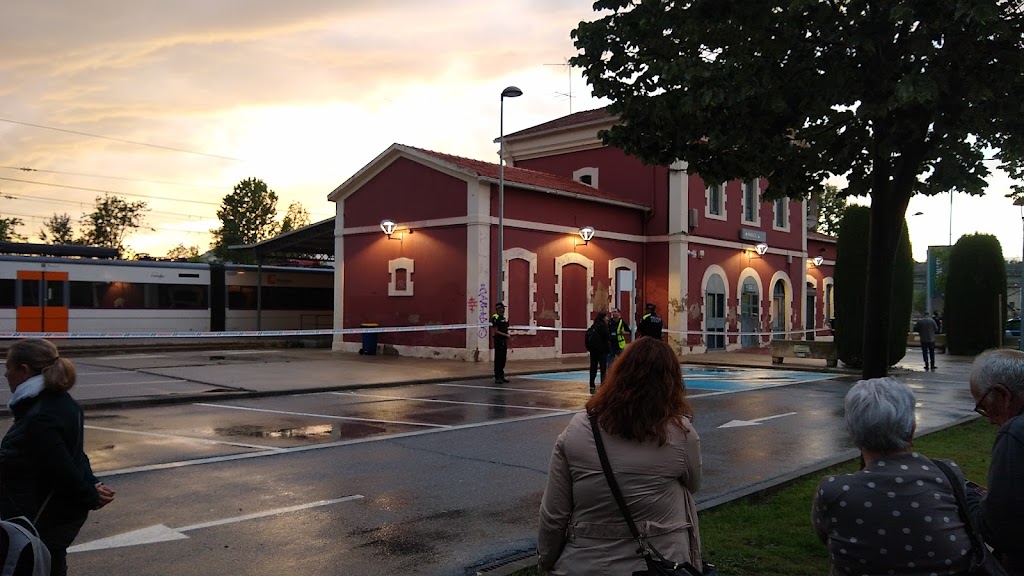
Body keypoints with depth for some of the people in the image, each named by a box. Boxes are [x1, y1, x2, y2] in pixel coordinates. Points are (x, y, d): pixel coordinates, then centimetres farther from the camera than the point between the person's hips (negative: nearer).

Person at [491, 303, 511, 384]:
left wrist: (507, 341, 14)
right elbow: (496, 331, -16)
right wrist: (505, 335, -20)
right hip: (498, 340, -8)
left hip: (504, 341, 8)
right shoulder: (495, 318, -11)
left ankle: (502, 376, 19)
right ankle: (497, 377, -2)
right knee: (498, 359, -5)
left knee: (503, 359, 11)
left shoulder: (504, 318, 16)